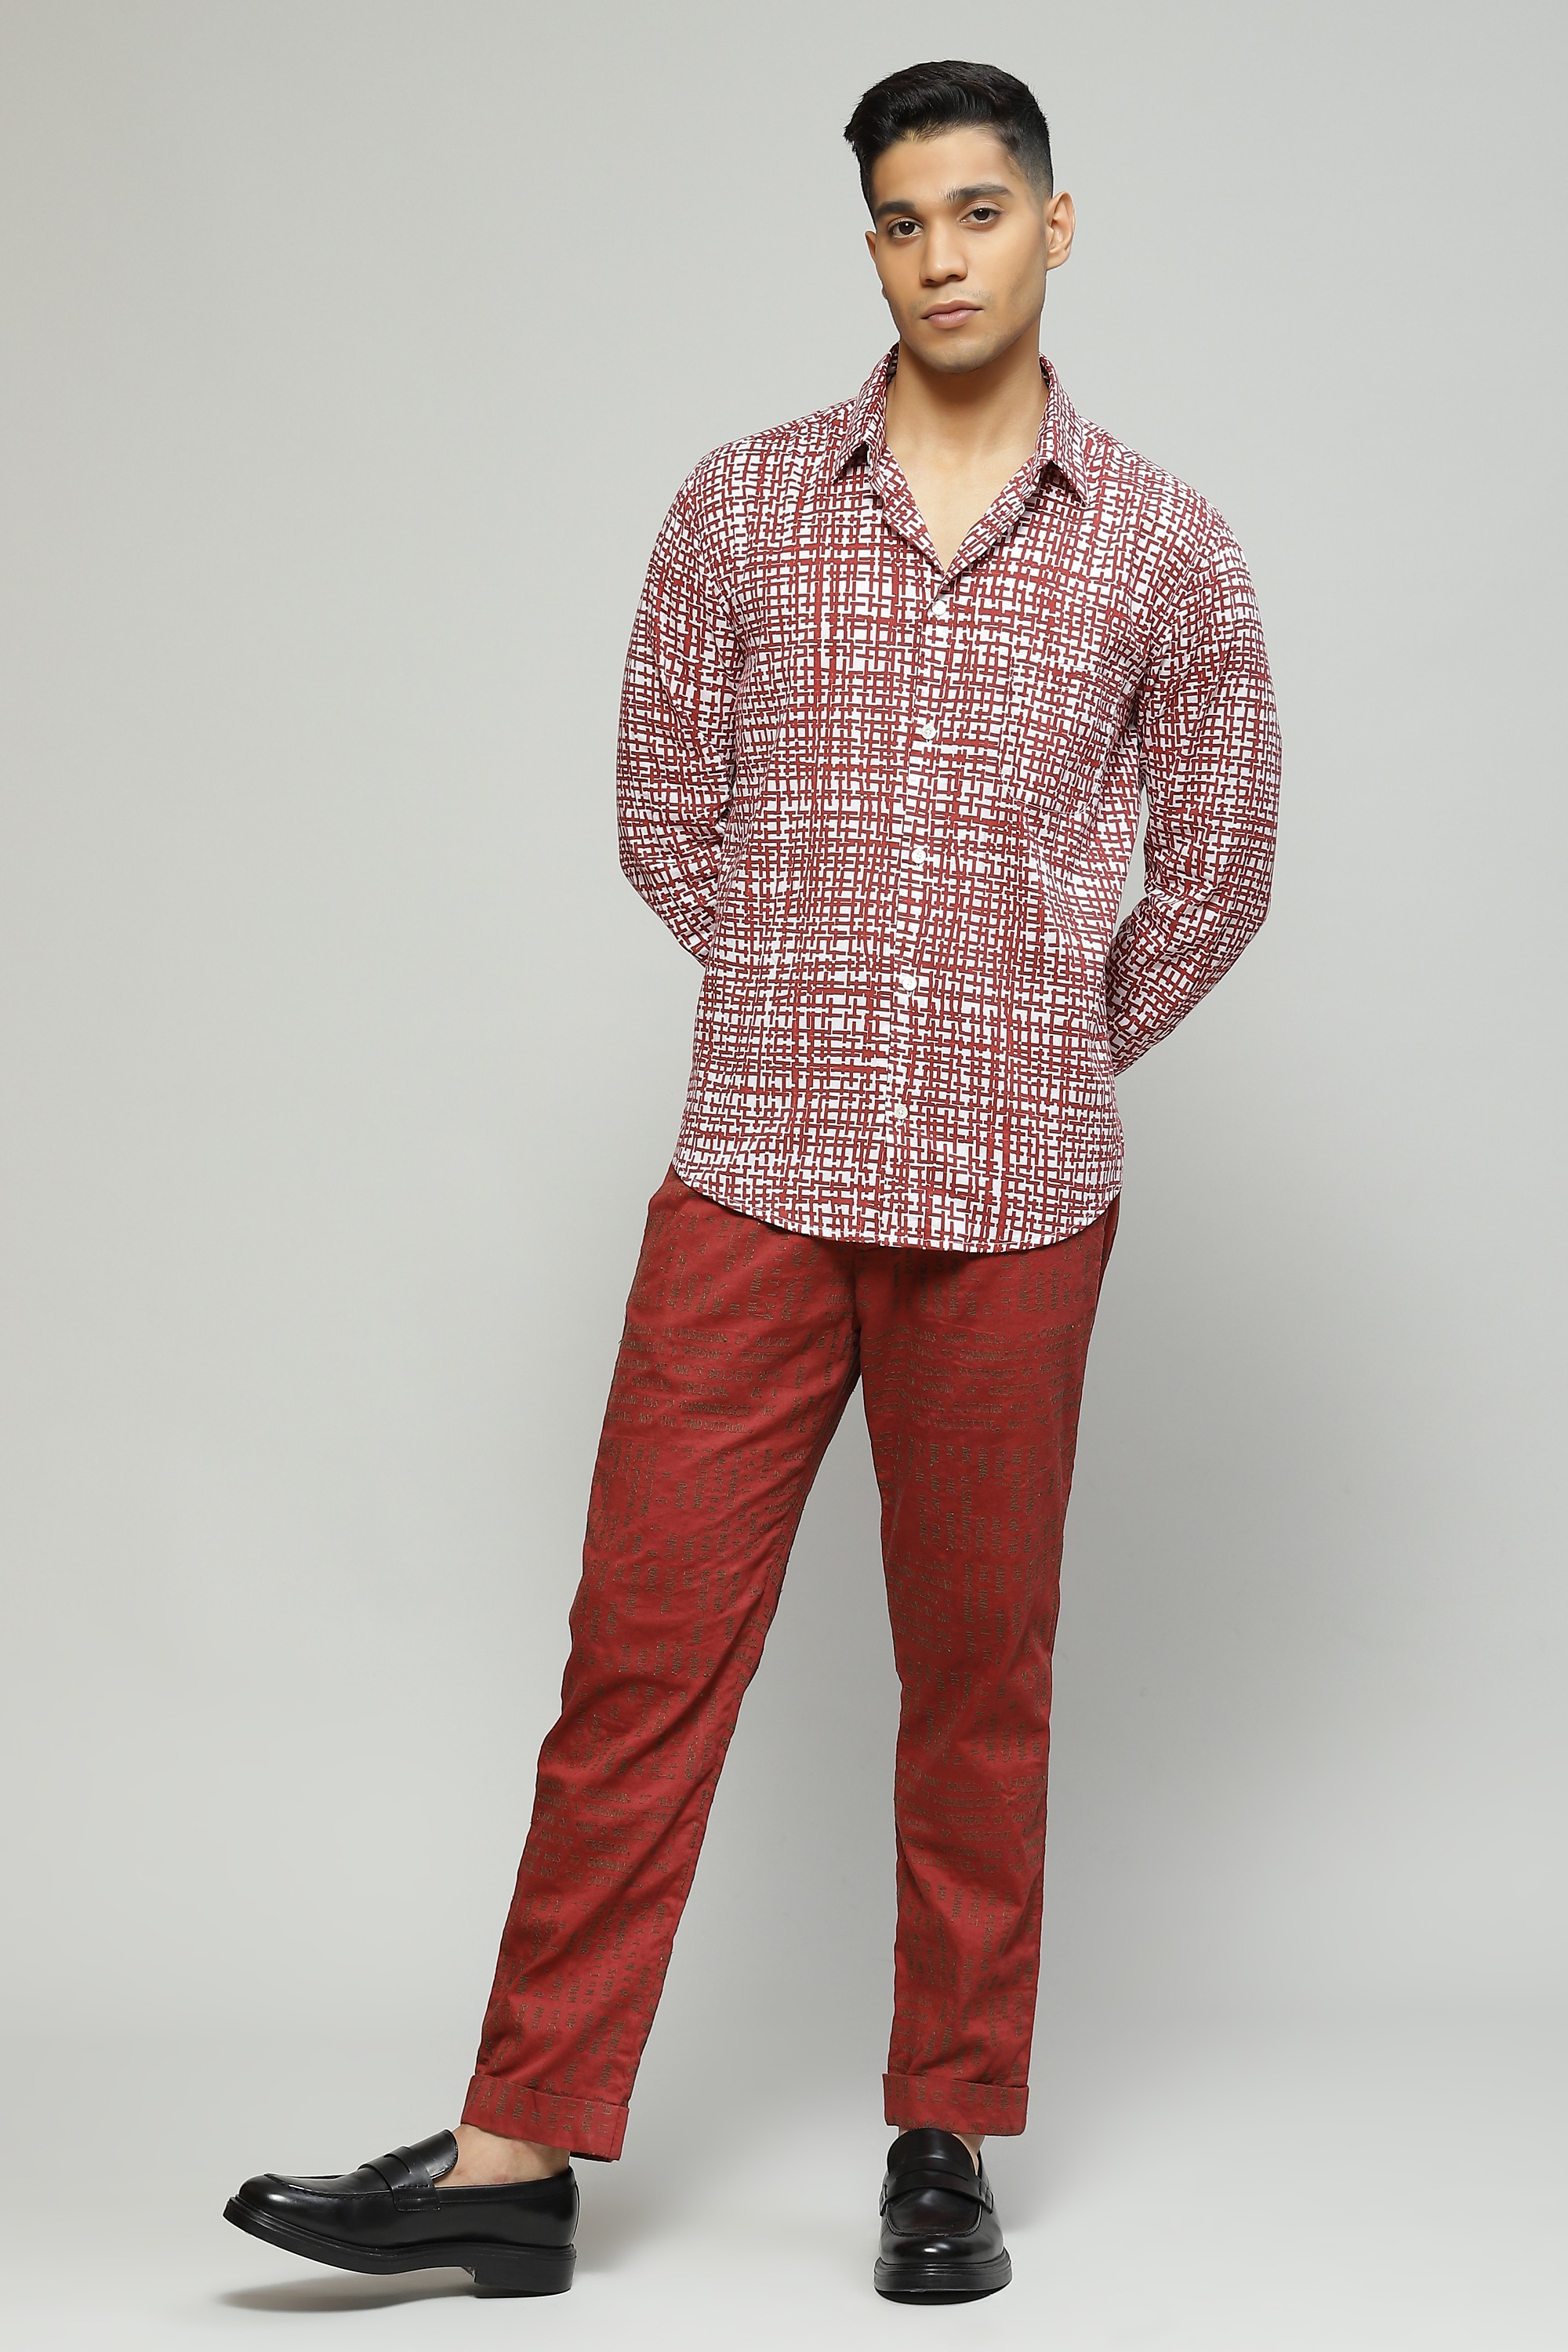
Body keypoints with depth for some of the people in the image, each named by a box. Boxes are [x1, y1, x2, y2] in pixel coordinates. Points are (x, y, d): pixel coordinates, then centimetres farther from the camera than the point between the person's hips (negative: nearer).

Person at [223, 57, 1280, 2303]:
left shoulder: (1165, 549, 4)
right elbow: (669, 810, 11)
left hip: (1013, 1201, 0)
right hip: (755, 1175, 1)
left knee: (978, 1672, 7)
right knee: (645, 1644, 0)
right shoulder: (742, 508, 5)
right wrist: (844, 1007, 10)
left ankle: (948, 2138, 20)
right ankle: (522, 2150, 7)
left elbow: (1215, 868, 12)